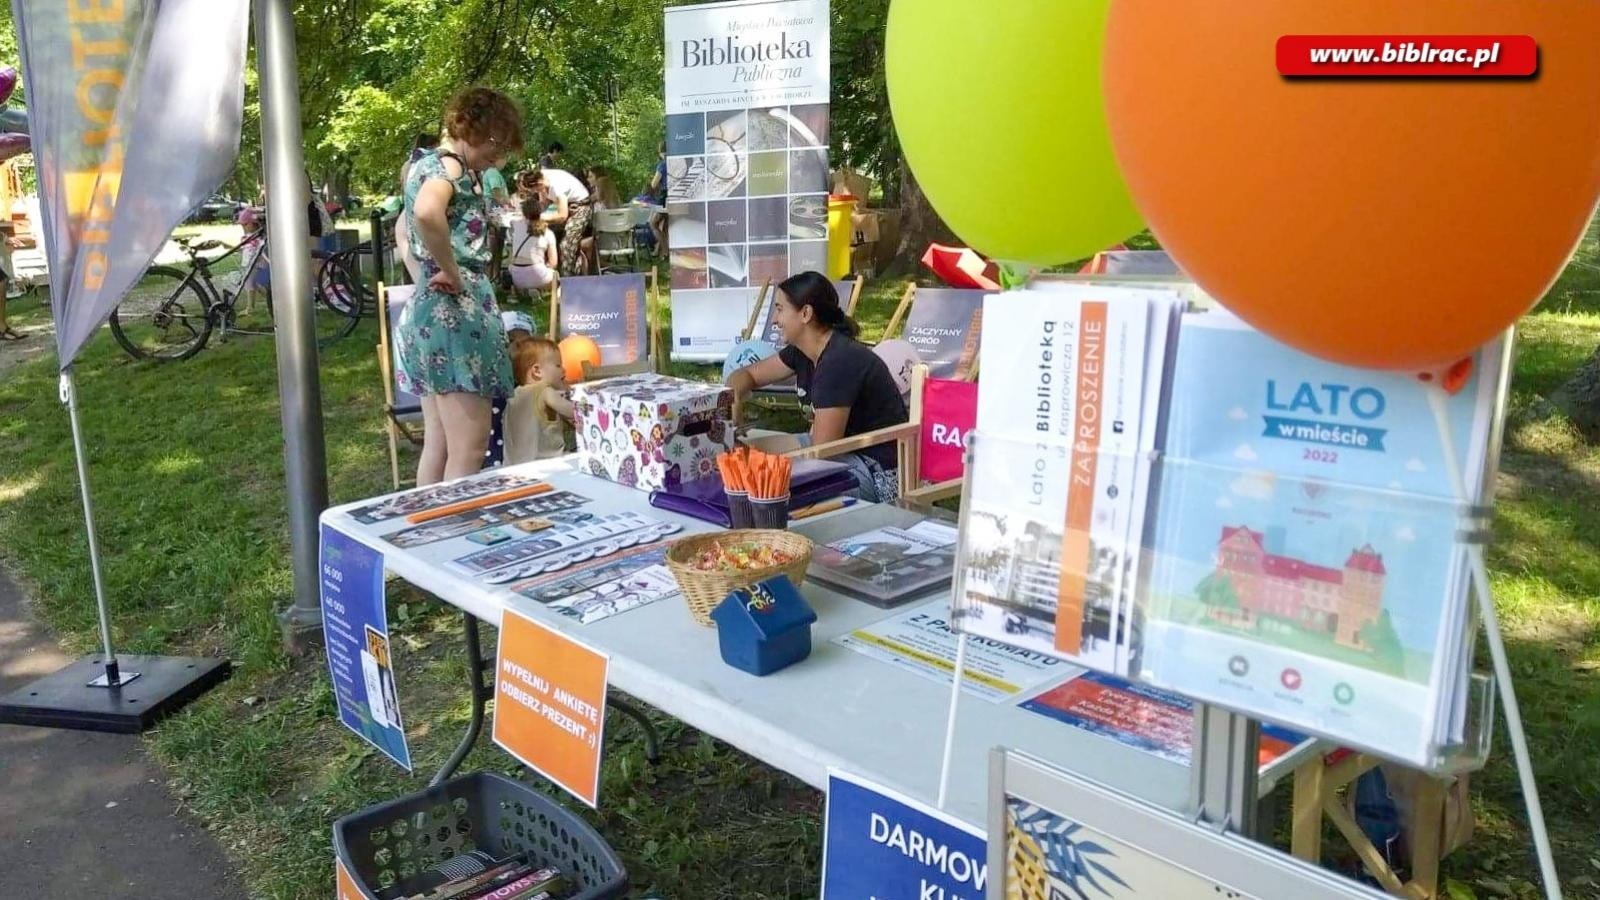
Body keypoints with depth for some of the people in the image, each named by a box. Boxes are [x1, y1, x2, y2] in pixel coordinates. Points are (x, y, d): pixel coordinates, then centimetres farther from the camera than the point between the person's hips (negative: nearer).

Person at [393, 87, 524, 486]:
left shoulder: (425, 164, 19)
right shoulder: (449, 166, -11)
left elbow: (407, 225, 35)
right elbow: (427, 213, -34)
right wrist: (451, 272, -20)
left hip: (425, 312, 10)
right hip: (456, 313, -10)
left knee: (438, 447, 13)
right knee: (468, 453, -9)